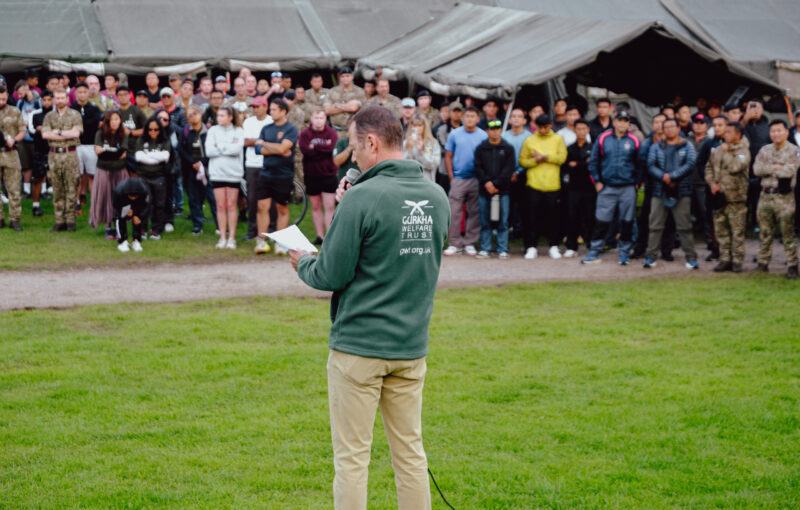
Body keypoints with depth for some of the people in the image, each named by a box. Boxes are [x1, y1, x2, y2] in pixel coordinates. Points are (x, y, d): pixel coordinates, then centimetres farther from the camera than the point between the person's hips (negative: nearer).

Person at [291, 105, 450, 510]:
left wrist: (302, 263, 8)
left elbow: (332, 276, -14)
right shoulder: (436, 196, 4)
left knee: (351, 457, 3)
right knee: (410, 451, 13)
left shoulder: (363, 199, -16)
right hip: (412, 344, 6)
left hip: (358, 344, -6)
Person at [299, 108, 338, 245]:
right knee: (316, 207, 8)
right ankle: (320, 236, 15)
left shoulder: (331, 132, 2)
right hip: (311, 176, 2)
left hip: (328, 175, -2)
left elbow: (332, 148, -17)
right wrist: (323, 148, -14)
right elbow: (305, 150, -14)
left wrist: (314, 147, -11)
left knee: (329, 207, -6)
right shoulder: (305, 133, 3)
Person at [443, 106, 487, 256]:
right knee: (454, 212, -5)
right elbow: (448, 156, 6)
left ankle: (470, 243, 12)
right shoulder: (455, 134, 4)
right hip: (458, 179, 0)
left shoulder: (483, 136, 3)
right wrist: (451, 177, 0)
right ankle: (454, 243, 1)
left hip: (476, 180, 0)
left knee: (474, 212, 4)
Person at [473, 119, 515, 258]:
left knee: (503, 222, -2)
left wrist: (496, 184, -10)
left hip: (502, 190, -1)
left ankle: (502, 250, 4)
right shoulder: (481, 148, 9)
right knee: (485, 222, 4)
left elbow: (509, 169, -2)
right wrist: (486, 182, -11)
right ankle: (485, 249, 10)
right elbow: (478, 168, 3)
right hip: (484, 190, 1)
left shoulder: (508, 148, 6)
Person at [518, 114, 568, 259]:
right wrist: (536, 160, -12)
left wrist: (544, 156, -10)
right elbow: (522, 161, 4)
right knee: (533, 216, -1)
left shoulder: (558, 140, 7)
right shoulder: (529, 141, 7)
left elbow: (561, 157, -5)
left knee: (552, 216, 5)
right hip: (534, 184, 0)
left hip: (552, 185, 0)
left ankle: (554, 246, 16)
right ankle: (531, 247, 5)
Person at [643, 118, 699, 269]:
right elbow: (650, 165, 0)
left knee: (684, 227, -1)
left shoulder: (687, 146, 6)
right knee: (655, 226, 2)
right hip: (660, 192, 2)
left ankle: (691, 258, 3)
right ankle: (651, 257, 7)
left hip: (681, 191, -2)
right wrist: (664, 177, -16)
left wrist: (671, 176, -15)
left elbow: (690, 165, -7)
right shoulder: (657, 147, 12)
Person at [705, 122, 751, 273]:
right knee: (721, 230, 10)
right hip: (719, 195, 6)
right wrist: (712, 183, 3)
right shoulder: (717, 150, 12)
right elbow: (709, 167, 19)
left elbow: (735, 167, -22)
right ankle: (725, 259, 18)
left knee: (737, 231, -3)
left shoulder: (743, 151, -7)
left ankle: (737, 261, 4)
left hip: (736, 197, -6)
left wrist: (727, 152, -11)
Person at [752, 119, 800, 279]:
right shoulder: (765, 150, 13)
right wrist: (775, 168, -11)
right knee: (765, 232, 10)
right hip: (766, 195, 5)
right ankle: (763, 262, 19)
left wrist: (768, 170, -4)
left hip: (784, 197, -5)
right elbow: (756, 169, 0)